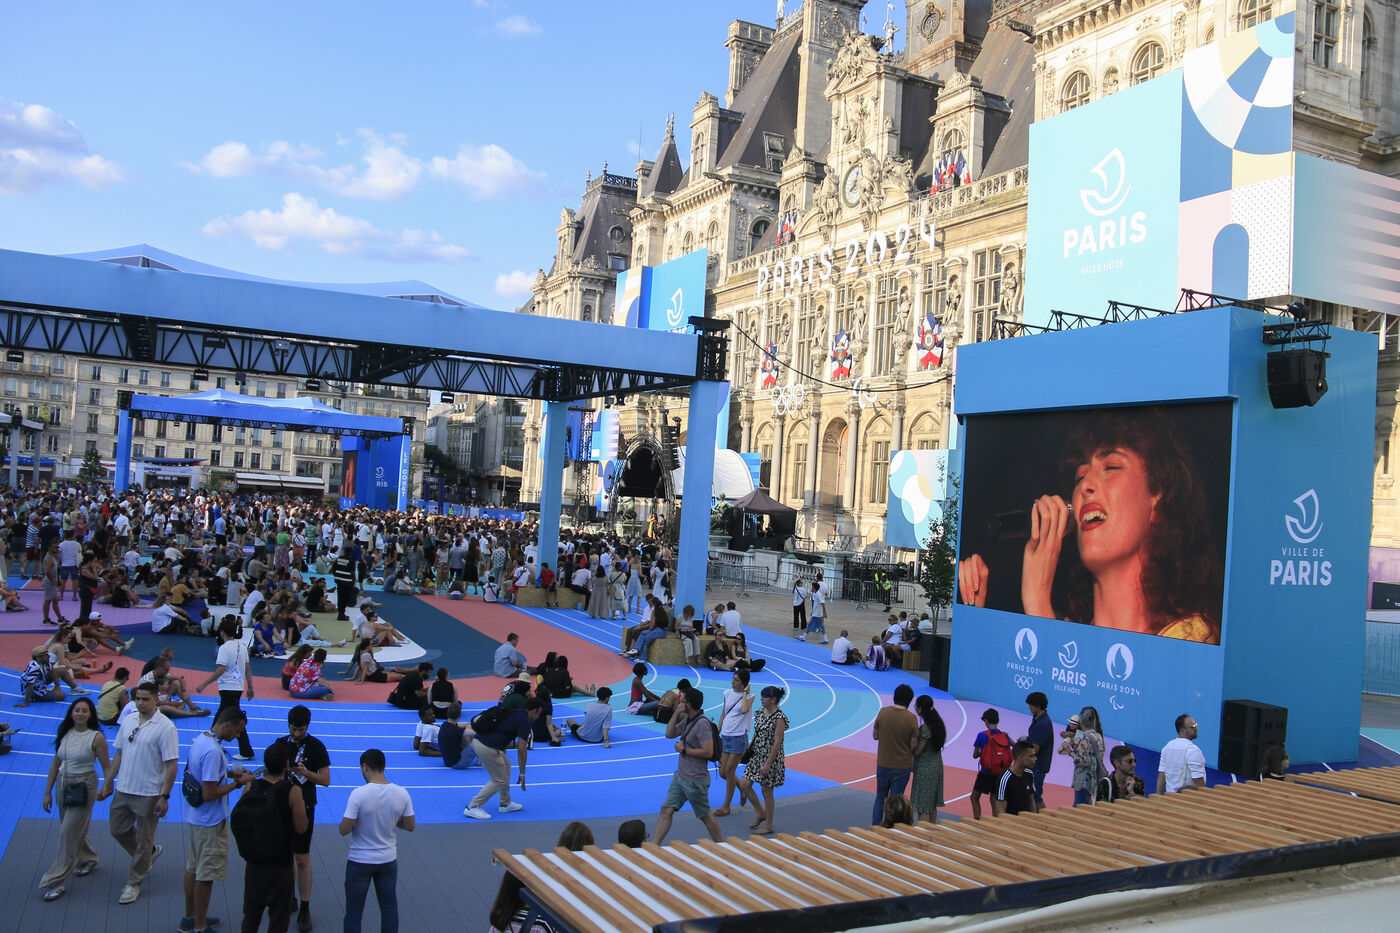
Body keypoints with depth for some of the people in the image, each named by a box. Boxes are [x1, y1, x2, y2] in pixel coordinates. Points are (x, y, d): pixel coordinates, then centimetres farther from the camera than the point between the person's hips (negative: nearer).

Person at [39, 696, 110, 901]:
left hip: (84, 787, -6)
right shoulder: (65, 734, 2)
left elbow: (107, 767, -8)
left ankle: (56, 882, 3)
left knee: (68, 833, -5)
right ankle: (87, 860, 42)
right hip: (63, 784, 6)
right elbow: (55, 763, 9)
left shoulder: (96, 737, -12)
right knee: (75, 829, 17)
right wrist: (47, 792, 8)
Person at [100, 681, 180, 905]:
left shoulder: (165, 727, -16)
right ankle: (150, 853, 40)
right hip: (123, 789, 6)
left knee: (143, 842, 5)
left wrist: (164, 796, -17)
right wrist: (107, 783, 13)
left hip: (149, 794, -6)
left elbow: (171, 765, -15)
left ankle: (133, 884, 23)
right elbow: (119, 754, 14)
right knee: (118, 829, 16)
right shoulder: (128, 720, 4)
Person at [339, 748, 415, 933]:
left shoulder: (358, 794, -22)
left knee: (354, 912, 12)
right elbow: (410, 826, -1)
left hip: (359, 862, -3)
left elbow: (344, 830, -19)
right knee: (389, 909, 16)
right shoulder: (401, 793, -10)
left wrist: (357, 819, 1)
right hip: (388, 860, 3)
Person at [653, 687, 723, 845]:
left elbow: (708, 752, -26)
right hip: (680, 776, 9)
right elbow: (669, 734, 11)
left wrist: (683, 749, -17)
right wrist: (676, 713, 0)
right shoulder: (687, 720, 8)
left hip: (695, 781, -9)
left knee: (705, 816, 7)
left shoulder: (702, 724, -21)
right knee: (666, 810, 4)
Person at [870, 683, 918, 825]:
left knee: (880, 798, 19)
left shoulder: (883, 712, -9)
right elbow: (913, 745, -11)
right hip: (902, 766, -2)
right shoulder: (911, 719, -15)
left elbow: (875, 736, 0)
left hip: (883, 764, 2)